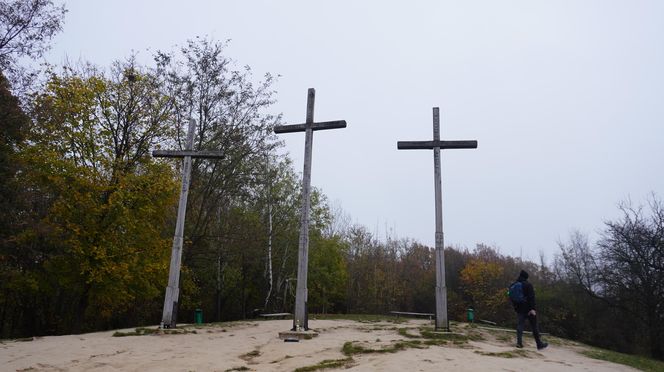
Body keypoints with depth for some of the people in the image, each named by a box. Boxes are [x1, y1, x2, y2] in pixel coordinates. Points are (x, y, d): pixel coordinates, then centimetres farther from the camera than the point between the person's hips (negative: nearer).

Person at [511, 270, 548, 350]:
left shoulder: (512, 286, 10)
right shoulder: (528, 285, -9)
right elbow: (531, 297, -17)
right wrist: (532, 308, -21)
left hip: (519, 309, 4)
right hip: (529, 309, -4)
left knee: (519, 325, 3)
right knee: (534, 327, 5)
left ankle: (519, 342, -9)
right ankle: (539, 344, 12)